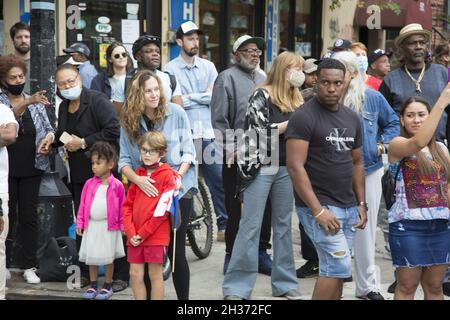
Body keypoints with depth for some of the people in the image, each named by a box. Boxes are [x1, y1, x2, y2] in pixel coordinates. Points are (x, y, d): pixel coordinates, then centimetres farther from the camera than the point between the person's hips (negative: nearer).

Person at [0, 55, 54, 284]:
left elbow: (48, 127, 10)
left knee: (29, 215, 5)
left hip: (32, 168, 3)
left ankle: (28, 265, 12)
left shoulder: (36, 102, 8)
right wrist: (26, 103, -37)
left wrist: (49, 137, -12)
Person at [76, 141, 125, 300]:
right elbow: (83, 204, 4)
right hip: (91, 226, 3)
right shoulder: (89, 184, 0)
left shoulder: (117, 185, -8)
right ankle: (93, 285, 22)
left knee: (108, 258, 8)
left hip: (109, 227, -3)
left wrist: (123, 225, -3)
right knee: (91, 257, 11)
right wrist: (80, 223, 2)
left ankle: (108, 286, 19)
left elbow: (122, 207, -3)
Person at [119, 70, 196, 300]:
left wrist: (179, 174, -15)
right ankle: (149, 295, 15)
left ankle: (183, 297, 11)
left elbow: (188, 150, 0)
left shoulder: (175, 113, -5)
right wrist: (138, 179, -19)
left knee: (175, 250, 0)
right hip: (146, 191, 2)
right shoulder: (128, 121, 0)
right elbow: (124, 160, -1)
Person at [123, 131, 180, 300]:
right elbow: (128, 205, 10)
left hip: (156, 236, -5)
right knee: (135, 274, 6)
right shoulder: (138, 174, 12)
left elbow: (162, 209, -12)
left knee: (155, 275, 3)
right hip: (135, 237, 5)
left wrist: (143, 233, -12)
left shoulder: (168, 175, -6)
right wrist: (131, 233, -3)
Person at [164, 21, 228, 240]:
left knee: (219, 180, 2)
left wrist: (191, 96, -4)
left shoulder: (208, 67, 12)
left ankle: (224, 225, 11)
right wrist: (204, 97, -4)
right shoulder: (170, 69, 1)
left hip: (208, 132, 3)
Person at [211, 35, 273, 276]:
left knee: (264, 205, 10)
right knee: (235, 207, 0)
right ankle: (232, 254, 10)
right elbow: (219, 118, -8)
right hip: (237, 155, -6)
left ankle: (261, 252, 22)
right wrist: (230, 149, -12)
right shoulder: (227, 78, -3)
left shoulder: (263, 79, 16)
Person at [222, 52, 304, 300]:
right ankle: (236, 287, 1)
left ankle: (284, 283, 19)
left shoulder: (296, 99, 11)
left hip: (286, 169, 6)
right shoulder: (261, 95, -6)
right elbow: (260, 132, -15)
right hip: (260, 167, -6)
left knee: (283, 225, 10)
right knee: (250, 227, -4)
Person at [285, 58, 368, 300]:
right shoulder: (303, 117, -9)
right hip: (319, 206, -7)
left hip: (349, 207, 7)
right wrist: (318, 210, -19)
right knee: (339, 266, -14)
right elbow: (295, 167, -15)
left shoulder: (352, 118, 13)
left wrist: (361, 204, 12)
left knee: (334, 268, 8)